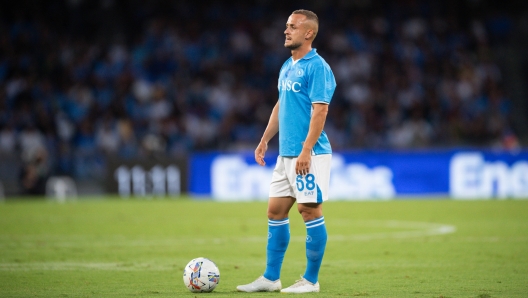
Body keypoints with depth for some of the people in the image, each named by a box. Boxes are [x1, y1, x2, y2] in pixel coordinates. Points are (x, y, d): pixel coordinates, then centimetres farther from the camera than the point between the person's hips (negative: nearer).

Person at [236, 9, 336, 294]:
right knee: (275, 211, 9)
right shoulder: (287, 67, 15)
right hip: (286, 153, 9)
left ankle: (311, 280, 5)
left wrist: (306, 150, -23)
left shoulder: (317, 67, -12)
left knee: (310, 211, -3)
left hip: (309, 154, -9)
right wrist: (265, 140, 19)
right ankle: (271, 278, 15)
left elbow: (320, 111, -18)